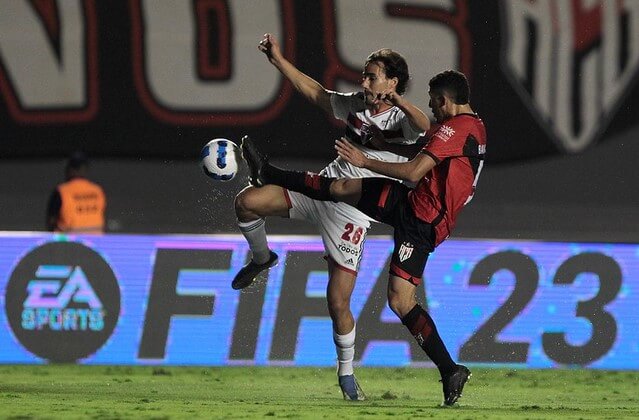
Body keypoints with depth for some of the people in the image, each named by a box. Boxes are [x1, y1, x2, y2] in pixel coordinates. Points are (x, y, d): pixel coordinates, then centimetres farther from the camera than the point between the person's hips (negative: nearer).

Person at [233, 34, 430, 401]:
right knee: (247, 202, -12)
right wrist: (278, 59, 16)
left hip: (352, 213, -6)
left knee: (339, 303, -8)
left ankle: (347, 373, 14)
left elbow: (426, 127, -35)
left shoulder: (401, 120, -11)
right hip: (323, 187, 6)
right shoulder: (356, 105, 9)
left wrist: (397, 100, -52)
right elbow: (314, 92, 21)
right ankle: (262, 259, 19)